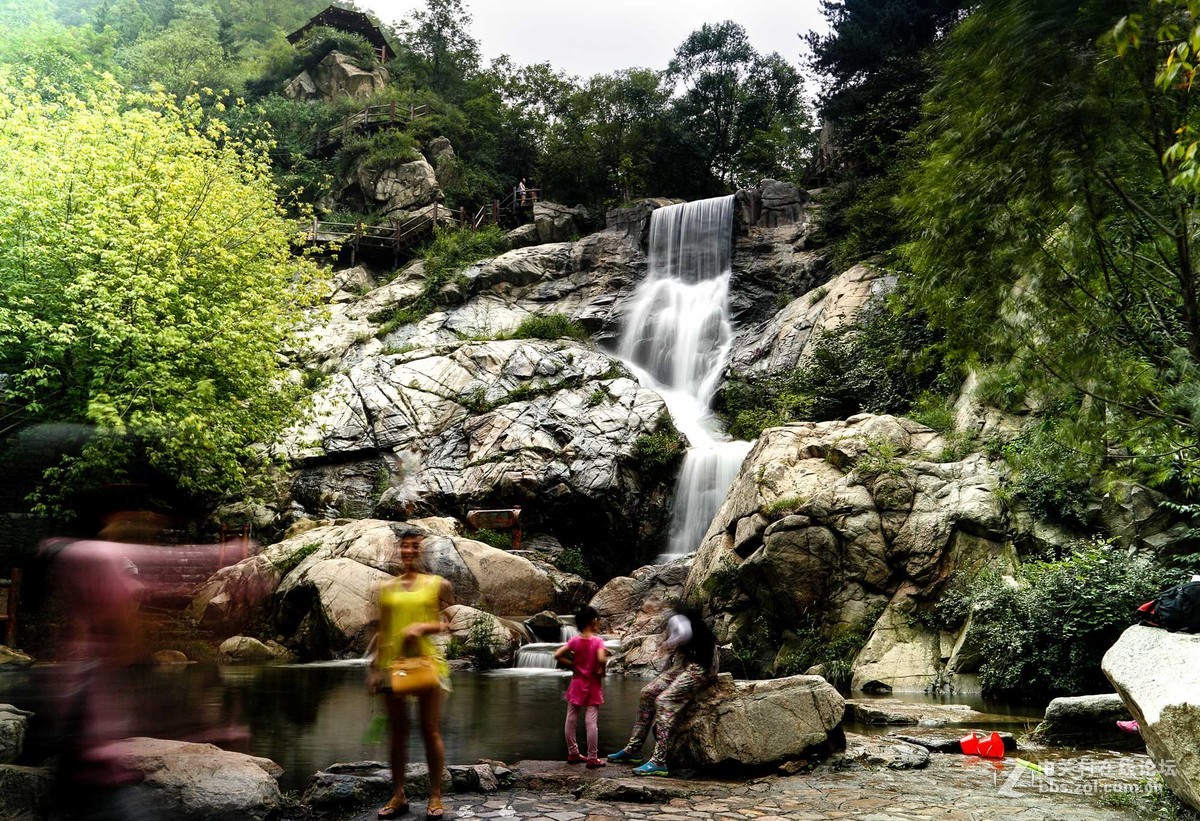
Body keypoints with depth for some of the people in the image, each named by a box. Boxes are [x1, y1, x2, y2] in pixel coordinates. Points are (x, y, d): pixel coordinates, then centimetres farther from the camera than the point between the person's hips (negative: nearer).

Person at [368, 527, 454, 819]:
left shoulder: (438, 584, 4)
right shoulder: (387, 588, 11)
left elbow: (452, 623, 3)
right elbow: (381, 631, 13)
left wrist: (424, 626, -14)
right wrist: (375, 669, 10)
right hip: (391, 663, 3)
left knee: (430, 731, 1)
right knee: (397, 732, 7)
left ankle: (435, 796, 10)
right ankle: (398, 796, 17)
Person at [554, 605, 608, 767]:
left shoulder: (574, 640, -3)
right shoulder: (598, 641, -13)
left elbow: (557, 655, -10)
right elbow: (601, 659, -29)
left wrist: (572, 664, -1)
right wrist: (601, 670, -11)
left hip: (577, 684, 3)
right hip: (593, 685, -3)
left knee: (571, 720, 12)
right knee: (591, 722, -1)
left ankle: (573, 754, 20)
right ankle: (592, 758, 3)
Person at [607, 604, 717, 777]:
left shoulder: (677, 619, -2)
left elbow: (685, 633, -25)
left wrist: (667, 644, -11)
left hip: (699, 669, -10)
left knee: (663, 700, -23)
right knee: (647, 693, 4)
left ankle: (658, 761, -30)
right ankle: (633, 748, 5)